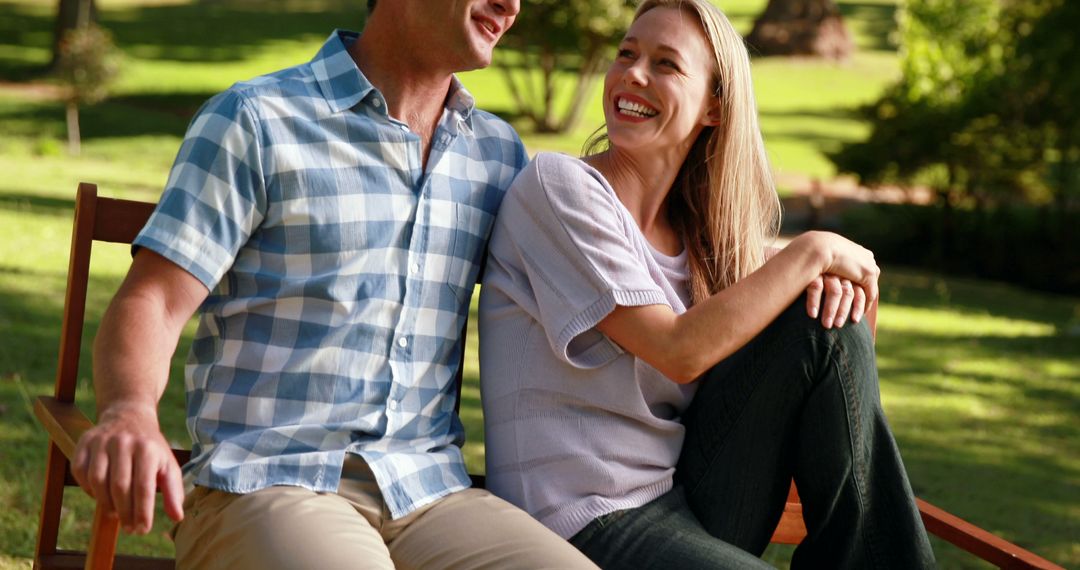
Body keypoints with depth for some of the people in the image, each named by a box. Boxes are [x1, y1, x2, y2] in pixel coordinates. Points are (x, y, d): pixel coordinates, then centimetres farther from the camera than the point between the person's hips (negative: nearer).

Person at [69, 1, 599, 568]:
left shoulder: (500, 152, 20)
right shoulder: (257, 120, 4)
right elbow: (150, 303, -5)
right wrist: (130, 412, -25)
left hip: (432, 493, 5)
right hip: (264, 485, -5)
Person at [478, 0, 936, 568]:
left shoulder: (691, 227, 12)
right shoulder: (556, 184, -9)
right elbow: (678, 351, -16)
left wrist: (828, 276, -7)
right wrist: (811, 253, -9)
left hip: (686, 499, 7)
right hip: (588, 523, -7)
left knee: (831, 325, -5)